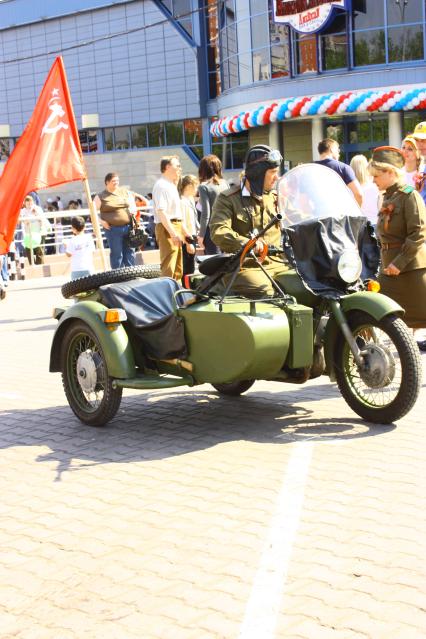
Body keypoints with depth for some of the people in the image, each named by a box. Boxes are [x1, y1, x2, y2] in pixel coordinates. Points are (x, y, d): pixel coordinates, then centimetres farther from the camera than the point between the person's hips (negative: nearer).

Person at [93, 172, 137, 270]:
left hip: (128, 227, 4)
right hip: (113, 229, -4)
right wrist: (101, 221, -10)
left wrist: (132, 210, 4)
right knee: (117, 254, -1)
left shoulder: (125, 192, 11)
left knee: (129, 252, 8)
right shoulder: (101, 196, -2)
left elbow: (132, 204, 24)